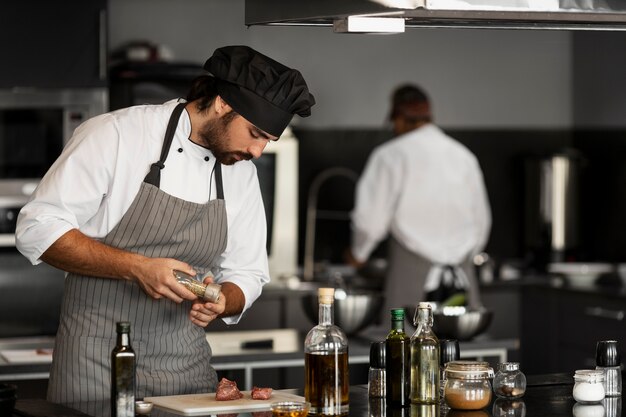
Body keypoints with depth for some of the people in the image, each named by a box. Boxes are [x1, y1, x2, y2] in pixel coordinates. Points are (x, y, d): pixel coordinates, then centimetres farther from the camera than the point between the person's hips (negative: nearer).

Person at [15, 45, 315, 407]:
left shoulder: (242, 173, 8)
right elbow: (38, 230, -14)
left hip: (186, 364, 5)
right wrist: (137, 268, -23)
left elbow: (247, 275, 14)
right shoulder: (115, 135, -10)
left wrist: (221, 302, -11)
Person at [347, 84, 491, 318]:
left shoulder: (390, 156, -3)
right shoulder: (465, 156, 11)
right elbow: (482, 222, 17)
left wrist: (358, 254, 15)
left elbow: (371, 218, -4)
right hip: (462, 278, 4)